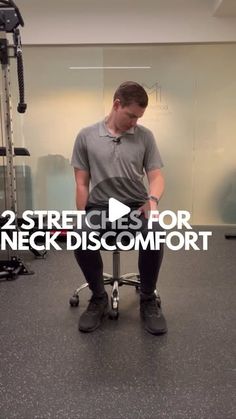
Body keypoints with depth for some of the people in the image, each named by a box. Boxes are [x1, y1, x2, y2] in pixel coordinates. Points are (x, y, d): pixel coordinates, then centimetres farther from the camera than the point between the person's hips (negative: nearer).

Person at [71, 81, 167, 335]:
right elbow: (82, 184, 4)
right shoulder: (86, 136, 3)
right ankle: (98, 298, -1)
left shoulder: (145, 136, 5)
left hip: (137, 206, 1)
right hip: (99, 207, 0)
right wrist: (83, 220, -2)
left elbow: (155, 176, 1)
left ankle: (148, 300, -4)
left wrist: (153, 199, -21)